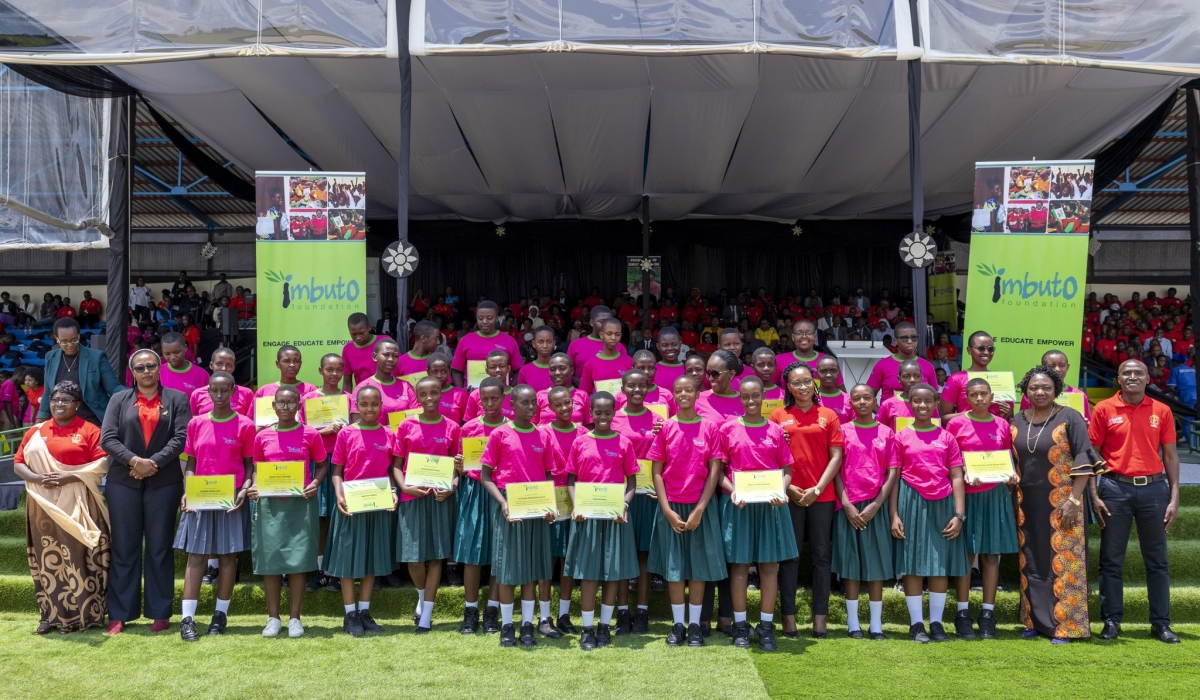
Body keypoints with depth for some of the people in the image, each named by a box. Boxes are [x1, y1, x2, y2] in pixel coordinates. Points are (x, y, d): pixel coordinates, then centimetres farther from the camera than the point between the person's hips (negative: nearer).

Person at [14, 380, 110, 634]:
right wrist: (37, 478, -9)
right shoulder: (36, 432, 14)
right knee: (47, 559, 5)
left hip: (76, 505, -4)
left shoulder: (89, 431, 1)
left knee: (77, 558, -5)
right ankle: (50, 615, 11)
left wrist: (68, 477, -16)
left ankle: (81, 614, -1)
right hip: (43, 505, 4)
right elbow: (18, 463, 11)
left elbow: (102, 464, -7)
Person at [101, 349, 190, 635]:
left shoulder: (177, 399, 7)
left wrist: (154, 463, -14)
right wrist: (134, 461, -15)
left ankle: (160, 613, 9)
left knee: (160, 549, 4)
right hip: (123, 482, 1)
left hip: (164, 482, -1)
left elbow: (181, 437, -4)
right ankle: (120, 614, 9)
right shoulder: (119, 400, 10)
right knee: (123, 549, 3)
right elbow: (107, 438, -1)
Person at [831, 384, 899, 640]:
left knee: (877, 563, 2)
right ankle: (853, 623, 7)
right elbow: (836, 470, 0)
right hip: (849, 506, -1)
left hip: (876, 505, 1)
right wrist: (846, 505, -9)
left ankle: (876, 624, 8)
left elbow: (893, 473, 1)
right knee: (850, 563, 1)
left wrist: (876, 505, -9)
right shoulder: (843, 431, 4)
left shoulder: (886, 433, 5)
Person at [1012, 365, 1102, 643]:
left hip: (1061, 502, -5)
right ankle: (1035, 620, 18)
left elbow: (1084, 460, -9)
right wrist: (1013, 495, 9)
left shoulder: (1070, 418, -6)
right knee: (1031, 562, 8)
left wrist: (1074, 499, -15)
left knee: (1063, 562, -3)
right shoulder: (1017, 421, 9)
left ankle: (1065, 625, 2)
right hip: (1027, 502, 5)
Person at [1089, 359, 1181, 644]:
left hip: (1154, 489, 1)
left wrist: (1174, 497, 0)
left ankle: (1161, 623, 14)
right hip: (1116, 488, -1)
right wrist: (1094, 495, -6)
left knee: (1157, 561, 6)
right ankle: (1111, 621, 12)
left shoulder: (1161, 411, 4)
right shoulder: (1104, 409, 0)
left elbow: (1170, 455, 6)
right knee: (1111, 560, 4)